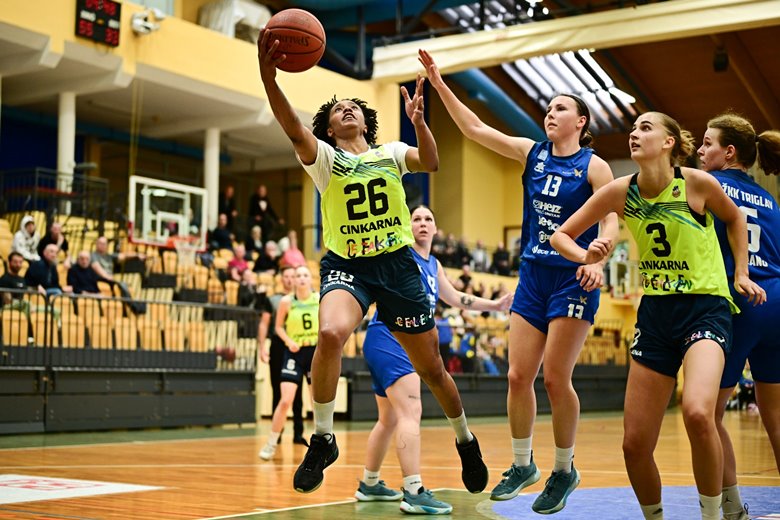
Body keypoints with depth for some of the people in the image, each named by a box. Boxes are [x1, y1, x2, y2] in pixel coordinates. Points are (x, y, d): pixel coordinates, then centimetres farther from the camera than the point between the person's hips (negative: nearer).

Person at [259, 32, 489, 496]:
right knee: (331, 333, -33)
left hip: (398, 265, 2)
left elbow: (431, 163, -12)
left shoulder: (391, 152, 8)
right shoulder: (324, 157, 2)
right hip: (346, 266, -1)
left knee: (432, 368, 8)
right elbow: (294, 130, -19)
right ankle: (323, 439, -15)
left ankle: (465, 440, 35)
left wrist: (418, 122, -31)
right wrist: (268, 77, -36)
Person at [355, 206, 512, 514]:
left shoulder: (434, 265, 18)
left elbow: (455, 298, 30)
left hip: (406, 343, 9)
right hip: (387, 336, -9)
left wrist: (494, 305, 29)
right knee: (411, 410, -21)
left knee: (390, 419, 18)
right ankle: (413, 493, -25)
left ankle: (369, 485, 31)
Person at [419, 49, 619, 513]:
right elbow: (475, 128, 5)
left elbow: (611, 220, -12)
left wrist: (597, 258, -32)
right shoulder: (532, 152, 8)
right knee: (518, 375, 3)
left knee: (556, 378, -5)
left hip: (573, 279, -5)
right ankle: (523, 464, 19)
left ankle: (564, 471, 12)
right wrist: (439, 84, -2)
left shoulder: (593, 166, -4)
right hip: (533, 275, 5)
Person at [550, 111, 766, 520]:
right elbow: (561, 235, 5)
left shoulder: (697, 183, -9)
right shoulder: (621, 192, -2)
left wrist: (741, 273, 6)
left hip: (705, 307, -4)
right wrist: (586, 256, -14)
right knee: (635, 444, 0)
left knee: (697, 413, -31)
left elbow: (734, 218, 12)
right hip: (654, 313, 4)